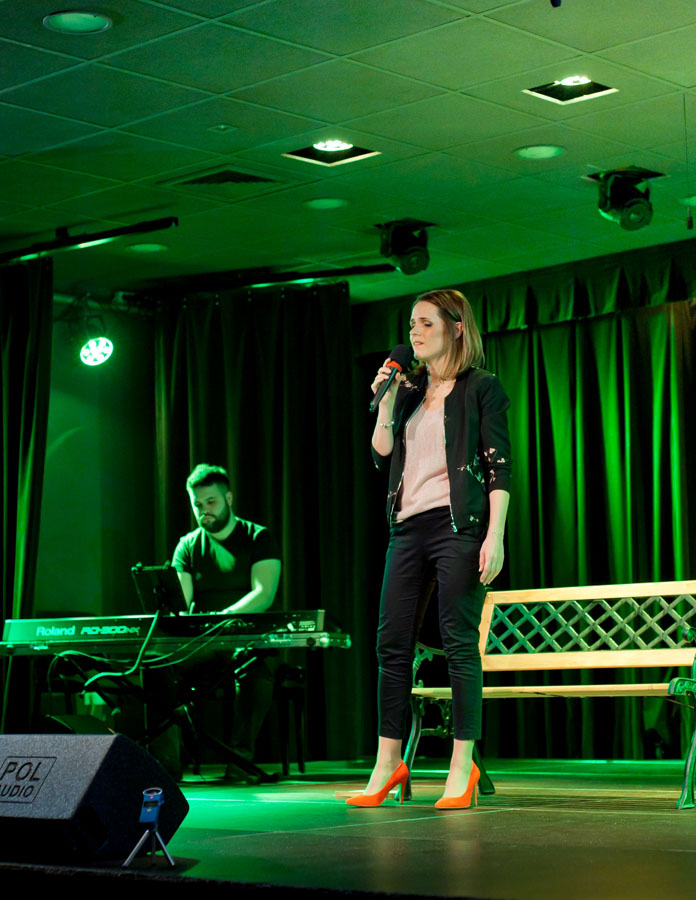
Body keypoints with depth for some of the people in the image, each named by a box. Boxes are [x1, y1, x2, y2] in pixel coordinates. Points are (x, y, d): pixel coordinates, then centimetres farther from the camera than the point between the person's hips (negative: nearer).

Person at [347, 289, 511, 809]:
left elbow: (499, 465, -5)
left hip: (458, 523, -6)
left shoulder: (482, 388, 1)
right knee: (392, 644, 5)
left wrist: (494, 536, -13)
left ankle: (462, 766, 0)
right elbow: (383, 455, 13)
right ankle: (388, 764, 13)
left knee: (459, 643, -6)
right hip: (409, 526, 6)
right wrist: (385, 399, 4)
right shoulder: (410, 390, 18)